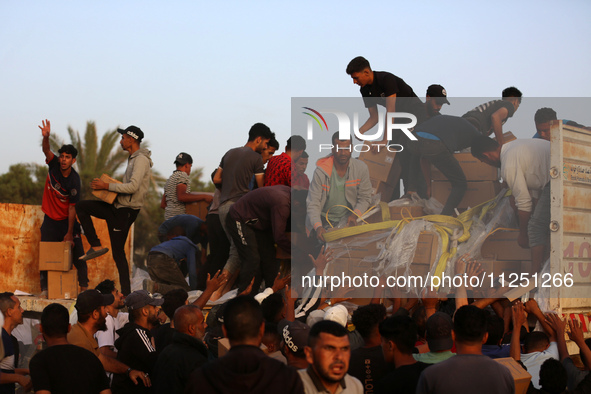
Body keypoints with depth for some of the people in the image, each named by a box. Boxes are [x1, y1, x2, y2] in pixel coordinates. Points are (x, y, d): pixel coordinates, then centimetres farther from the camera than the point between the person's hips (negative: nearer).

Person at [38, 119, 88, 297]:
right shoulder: (54, 165, -7)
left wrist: (69, 233, -18)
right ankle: (44, 289, 3)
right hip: (50, 220, 3)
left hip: (67, 220, -3)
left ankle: (84, 287, -3)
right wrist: (46, 137, -46)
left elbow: (72, 207, -18)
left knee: (77, 255, -6)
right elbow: (46, 150, -24)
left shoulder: (74, 180, -19)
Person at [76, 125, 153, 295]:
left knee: (118, 253, -7)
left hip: (126, 211, -10)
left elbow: (133, 187, -27)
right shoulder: (134, 159, 17)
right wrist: (107, 186, 9)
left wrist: (107, 186, -20)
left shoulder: (141, 160, -16)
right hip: (117, 206, 10)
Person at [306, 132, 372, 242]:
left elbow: (364, 198, 4)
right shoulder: (321, 172, -14)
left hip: (347, 217, 2)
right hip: (323, 220, -2)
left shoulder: (361, 168, -5)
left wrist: (355, 214, -16)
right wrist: (318, 226, -31)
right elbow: (313, 204, -15)